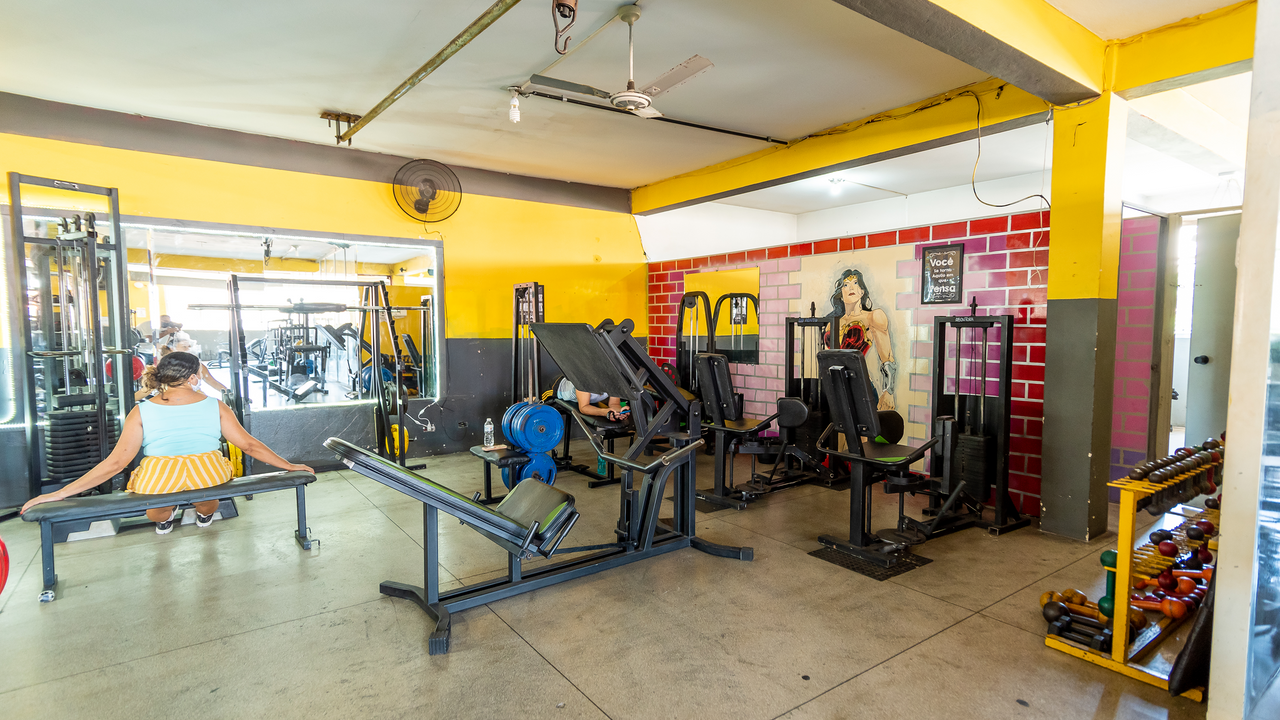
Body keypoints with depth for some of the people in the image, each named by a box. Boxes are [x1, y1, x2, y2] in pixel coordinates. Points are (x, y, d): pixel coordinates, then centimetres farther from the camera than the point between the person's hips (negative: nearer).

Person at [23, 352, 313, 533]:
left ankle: (164, 519, 52)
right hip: (207, 478, 0)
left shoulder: (141, 412, 2)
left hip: (159, 486, 0)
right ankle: (205, 514, 53)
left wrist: (60, 493, 7)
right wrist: (290, 466, 13)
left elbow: (116, 462, -2)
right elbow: (250, 445, 4)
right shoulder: (215, 407, 2)